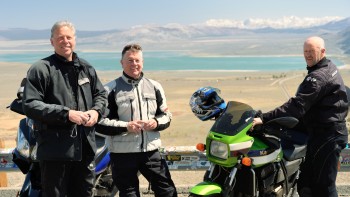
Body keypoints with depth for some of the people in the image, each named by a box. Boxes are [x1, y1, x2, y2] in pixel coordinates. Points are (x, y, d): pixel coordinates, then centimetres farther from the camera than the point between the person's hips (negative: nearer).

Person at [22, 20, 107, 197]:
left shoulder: (86, 68, 13)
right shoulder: (41, 69, -7)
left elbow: (101, 94, 22)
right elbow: (30, 105, -15)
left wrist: (96, 111, -1)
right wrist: (66, 114, -21)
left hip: (85, 146, 6)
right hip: (55, 147, -6)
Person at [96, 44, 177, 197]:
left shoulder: (154, 87, 10)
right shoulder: (110, 89, -3)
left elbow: (166, 115, 15)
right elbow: (99, 122, -7)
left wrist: (156, 123, -8)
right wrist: (125, 126, -19)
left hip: (151, 151, 4)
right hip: (122, 153, -3)